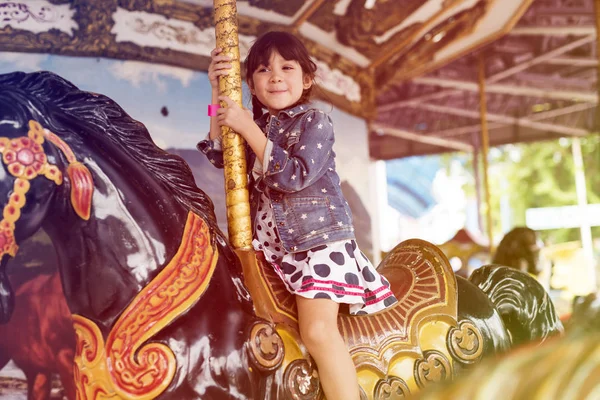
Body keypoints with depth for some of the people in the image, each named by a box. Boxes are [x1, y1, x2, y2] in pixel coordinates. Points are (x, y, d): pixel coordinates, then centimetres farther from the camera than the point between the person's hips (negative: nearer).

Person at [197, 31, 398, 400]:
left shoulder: (315, 122, -4)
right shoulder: (258, 126, 15)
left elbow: (294, 175, -17)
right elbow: (219, 155, 7)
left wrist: (249, 129, -19)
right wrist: (218, 93, 3)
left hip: (320, 238, -7)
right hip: (271, 244, 7)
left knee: (318, 330, -21)